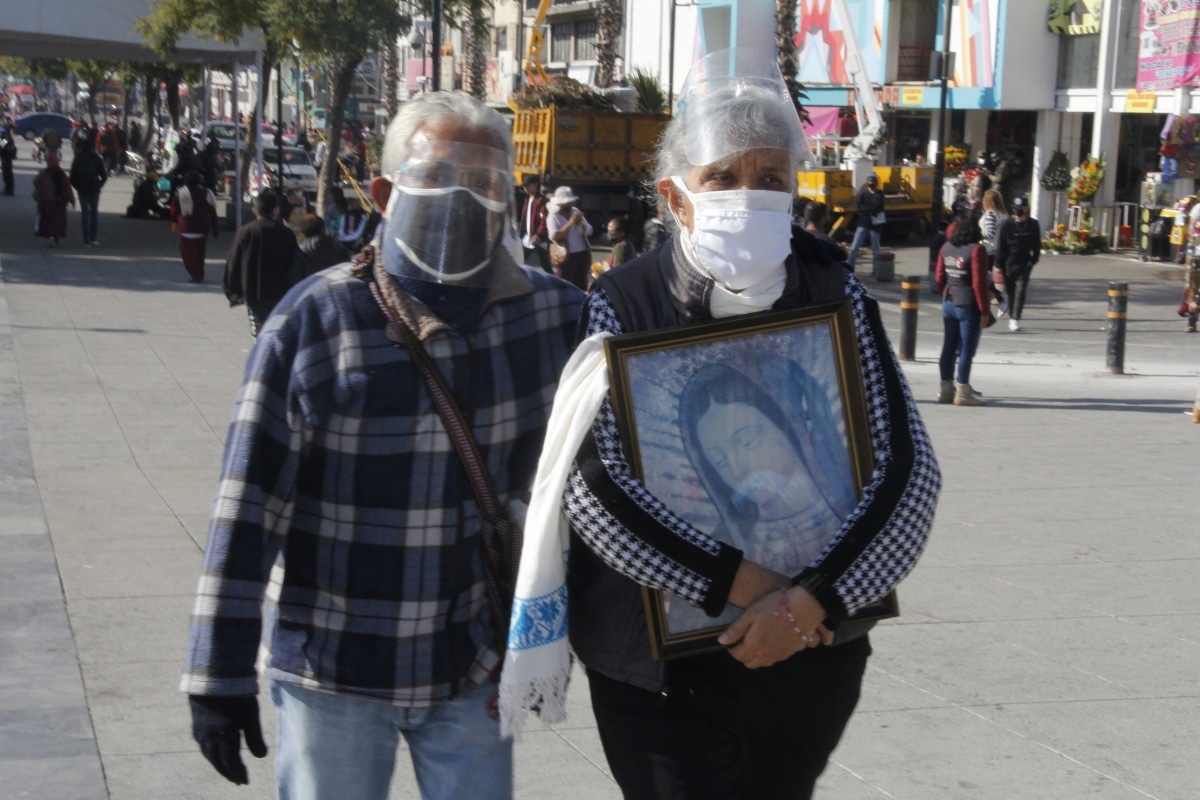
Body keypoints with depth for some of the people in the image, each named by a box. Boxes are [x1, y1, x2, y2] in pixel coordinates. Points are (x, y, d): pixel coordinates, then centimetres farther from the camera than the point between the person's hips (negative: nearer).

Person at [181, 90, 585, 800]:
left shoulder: (551, 314, -4)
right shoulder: (318, 319, -13)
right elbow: (247, 505, -11)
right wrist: (220, 673, -10)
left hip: (474, 665, 3)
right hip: (331, 669, -2)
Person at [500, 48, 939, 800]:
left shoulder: (837, 298, -1)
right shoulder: (620, 306, -7)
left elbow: (909, 470, -5)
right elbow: (590, 481, -17)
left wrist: (811, 600, -18)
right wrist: (741, 585, -20)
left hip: (810, 655, 3)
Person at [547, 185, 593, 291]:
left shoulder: (575, 211, 10)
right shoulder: (553, 216, -6)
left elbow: (589, 231, 8)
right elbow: (554, 236, -22)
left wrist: (581, 222, -13)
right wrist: (570, 222, -22)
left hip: (583, 253, 6)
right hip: (567, 256, -6)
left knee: (581, 284, 11)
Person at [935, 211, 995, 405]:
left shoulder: (946, 248, 4)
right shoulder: (976, 250, -15)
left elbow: (939, 279, 9)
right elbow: (979, 284, -17)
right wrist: (985, 311, -11)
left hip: (948, 303, 6)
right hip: (968, 305, -6)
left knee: (949, 346, 13)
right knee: (967, 348, 1)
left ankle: (946, 389, 20)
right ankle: (962, 392, 5)